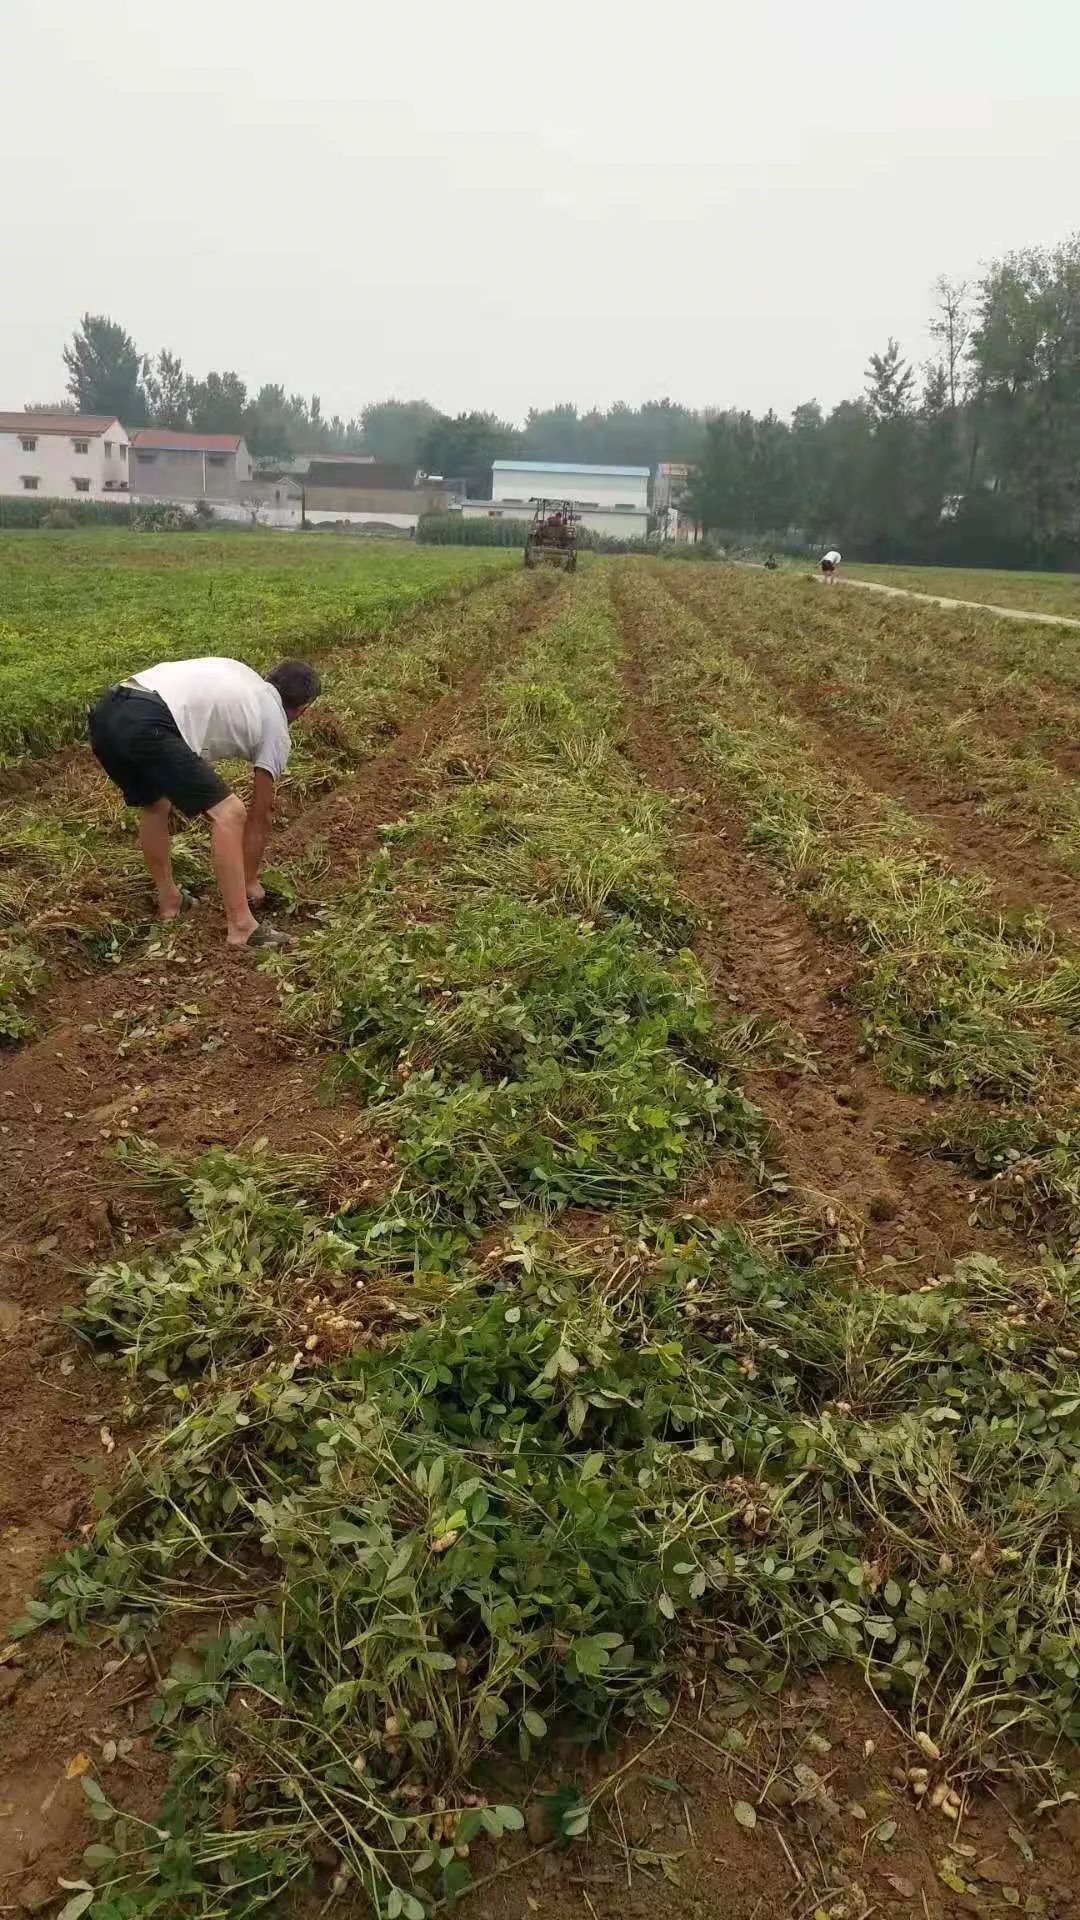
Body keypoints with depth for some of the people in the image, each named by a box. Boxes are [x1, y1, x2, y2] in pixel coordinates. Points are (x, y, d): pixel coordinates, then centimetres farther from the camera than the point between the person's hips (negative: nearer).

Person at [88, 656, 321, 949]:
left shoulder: (240, 674, 33)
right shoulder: (276, 728, 15)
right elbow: (262, 814, 21)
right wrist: (250, 880, 32)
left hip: (105, 713, 8)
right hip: (146, 726, -8)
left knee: (153, 804, 32)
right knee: (229, 814, -5)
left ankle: (168, 900, 37)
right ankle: (241, 927, -7)